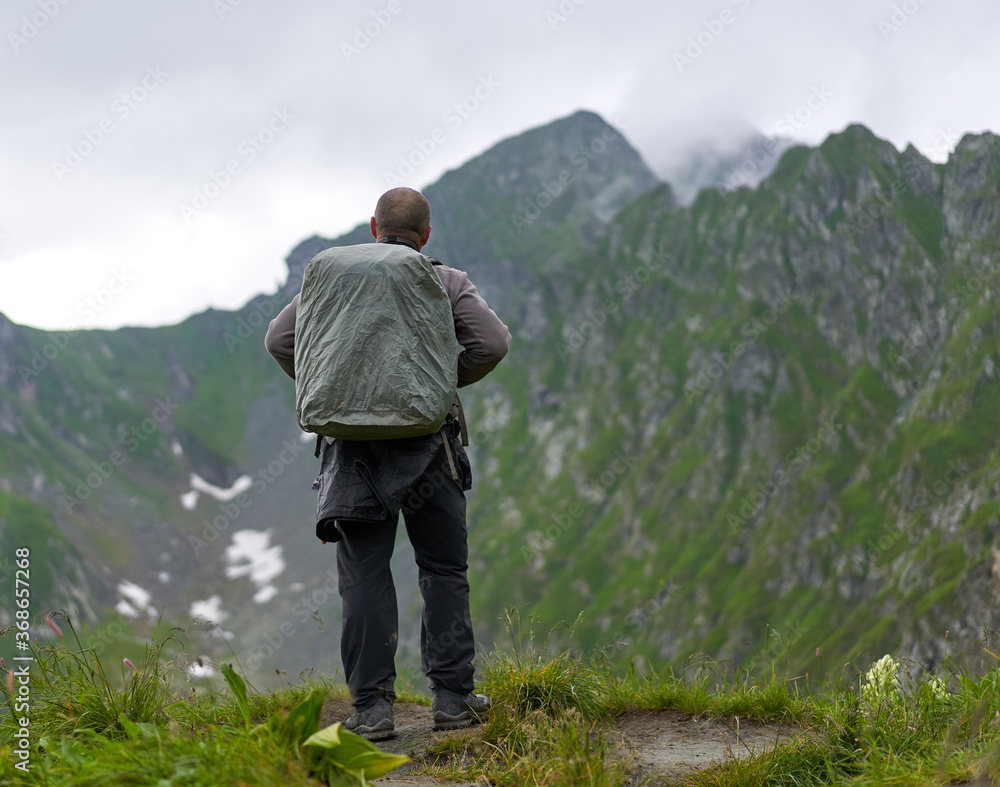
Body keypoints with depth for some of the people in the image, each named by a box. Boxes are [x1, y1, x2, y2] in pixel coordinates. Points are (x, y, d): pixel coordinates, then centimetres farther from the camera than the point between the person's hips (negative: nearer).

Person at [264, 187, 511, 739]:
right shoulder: (447, 283, 6)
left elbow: (280, 338, 2)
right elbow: (492, 342, -7)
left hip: (355, 444, 1)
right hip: (427, 442, -1)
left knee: (364, 575, 1)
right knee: (444, 570, 9)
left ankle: (372, 705, -2)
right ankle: (451, 696, 6)